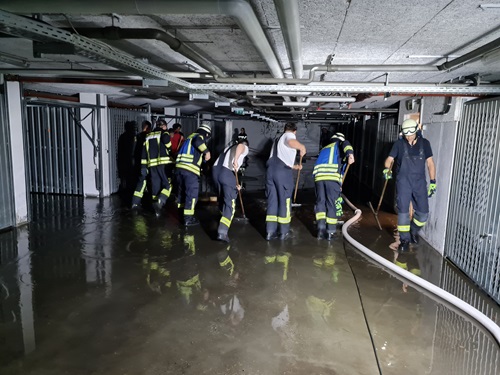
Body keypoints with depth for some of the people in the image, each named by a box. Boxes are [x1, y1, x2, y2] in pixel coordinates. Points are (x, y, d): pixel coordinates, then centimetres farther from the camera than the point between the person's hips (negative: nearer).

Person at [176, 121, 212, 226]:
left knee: (182, 191, 20)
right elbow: (198, 142, -21)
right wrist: (206, 151, -13)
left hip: (179, 166, 8)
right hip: (190, 169, -8)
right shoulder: (201, 136, 4)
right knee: (192, 193, -2)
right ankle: (188, 218, -2)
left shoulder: (190, 136, 28)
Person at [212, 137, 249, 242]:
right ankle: (222, 232, -18)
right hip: (226, 173, -7)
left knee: (222, 197, 28)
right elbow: (240, 146, -12)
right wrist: (236, 160, -26)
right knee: (229, 203, -5)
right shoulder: (245, 147, 15)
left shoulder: (229, 147, 36)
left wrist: (234, 184, 35)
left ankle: (225, 217, 50)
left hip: (216, 170, 7)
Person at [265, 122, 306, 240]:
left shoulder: (278, 139, 33)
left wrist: (295, 166, 45)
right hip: (282, 172, -7)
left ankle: (270, 232, 9)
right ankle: (284, 232, 12)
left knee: (272, 201, 10)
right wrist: (301, 148, -2)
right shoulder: (289, 135, 8)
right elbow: (291, 142, -19)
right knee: (284, 201, 4)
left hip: (271, 170, 7)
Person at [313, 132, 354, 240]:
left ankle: (321, 228, -2)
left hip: (319, 175, 4)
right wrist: (350, 154, -27)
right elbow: (346, 144, -7)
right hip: (333, 176, -4)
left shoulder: (324, 149, 35)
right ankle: (330, 232, 5)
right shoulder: (339, 145, 19)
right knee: (332, 203, 2)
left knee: (320, 201, 10)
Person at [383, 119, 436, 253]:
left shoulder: (424, 143, 5)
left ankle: (414, 231, 31)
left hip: (419, 182, 2)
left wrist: (433, 182, 2)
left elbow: (430, 163, 6)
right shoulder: (399, 144, 1)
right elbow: (390, 159, 2)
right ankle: (404, 240, 9)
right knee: (403, 211, -3)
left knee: (423, 212, 2)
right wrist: (387, 169, -21)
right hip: (403, 181, -2)